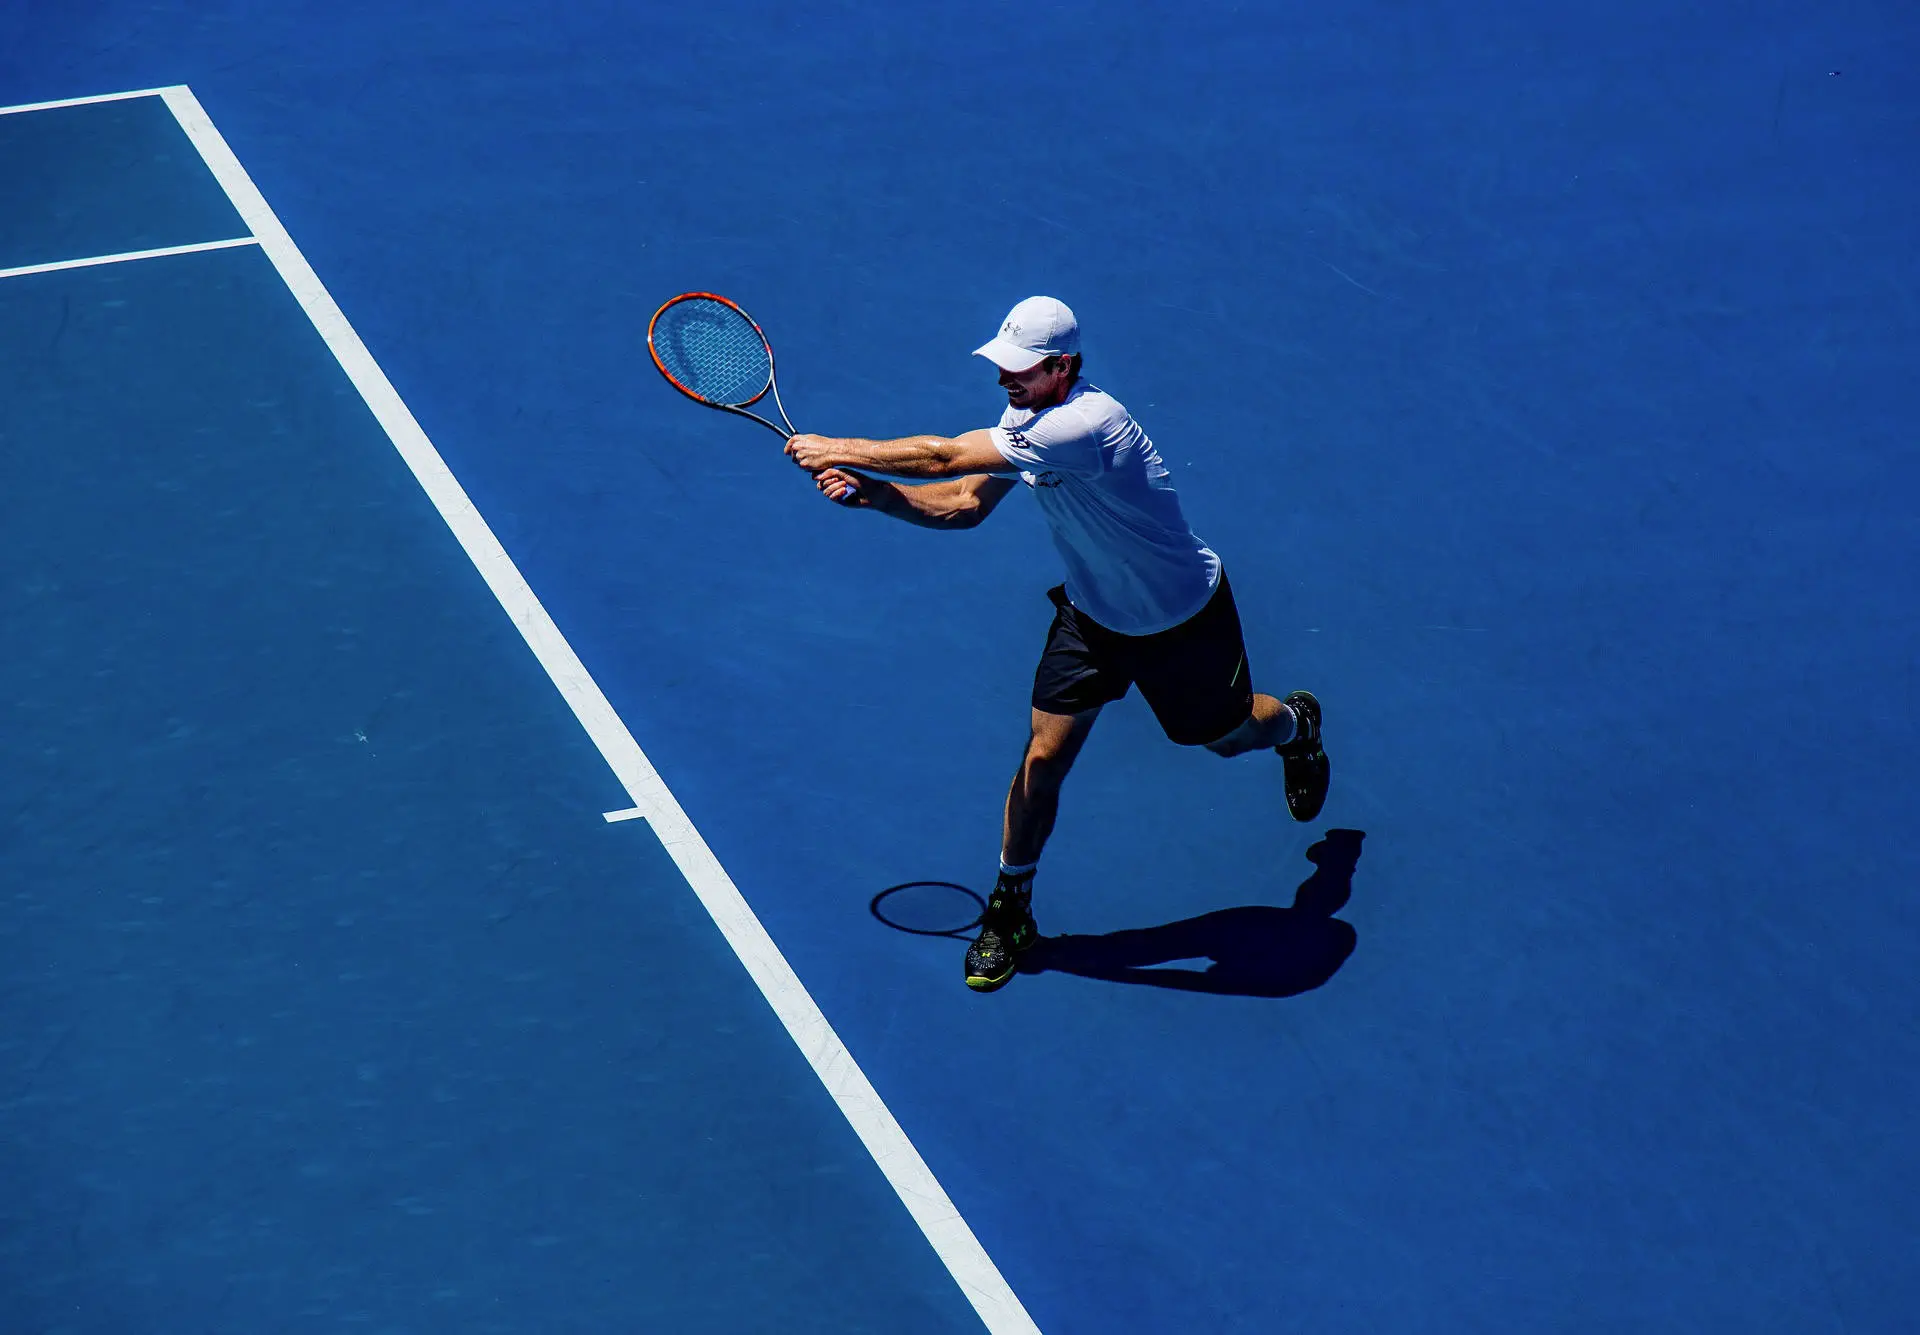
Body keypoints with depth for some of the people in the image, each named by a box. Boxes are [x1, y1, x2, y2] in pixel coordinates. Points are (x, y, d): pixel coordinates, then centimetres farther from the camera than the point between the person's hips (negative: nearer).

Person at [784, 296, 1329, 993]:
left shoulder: (1086, 425, -40)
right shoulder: (1026, 419, -12)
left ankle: (1297, 724, 56)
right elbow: (964, 503, -6)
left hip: (1183, 620, -6)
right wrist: (869, 491, -21)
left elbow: (945, 457, -39)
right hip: (1092, 613, 6)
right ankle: (1010, 909, 12)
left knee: (1228, 734, 19)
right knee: (1044, 756, -4)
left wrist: (839, 450, -29)